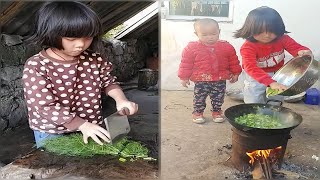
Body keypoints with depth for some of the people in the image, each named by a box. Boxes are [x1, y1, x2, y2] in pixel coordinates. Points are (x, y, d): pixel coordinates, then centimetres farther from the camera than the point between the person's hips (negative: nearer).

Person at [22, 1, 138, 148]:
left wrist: (120, 99, -12)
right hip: (52, 135, -3)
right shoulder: (36, 66, -18)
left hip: (93, 129, 3)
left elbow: (108, 81, 8)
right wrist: (82, 124, -25)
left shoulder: (94, 59, -7)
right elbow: (45, 106, -21)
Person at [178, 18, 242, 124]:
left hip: (220, 80, 2)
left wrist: (235, 73, 9)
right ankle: (198, 112, 28)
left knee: (218, 98, 14)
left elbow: (233, 62, 6)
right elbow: (186, 64, -5)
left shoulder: (227, 47, -5)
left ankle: (216, 111, 36)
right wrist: (184, 77, -4)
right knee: (199, 98, 8)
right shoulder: (191, 48, -11)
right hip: (201, 81, -2)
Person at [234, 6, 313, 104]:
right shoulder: (248, 47, -30)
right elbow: (251, 68, -42)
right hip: (256, 79, -4)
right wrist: (271, 83, -54)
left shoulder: (282, 39, -14)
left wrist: (303, 52, -45)